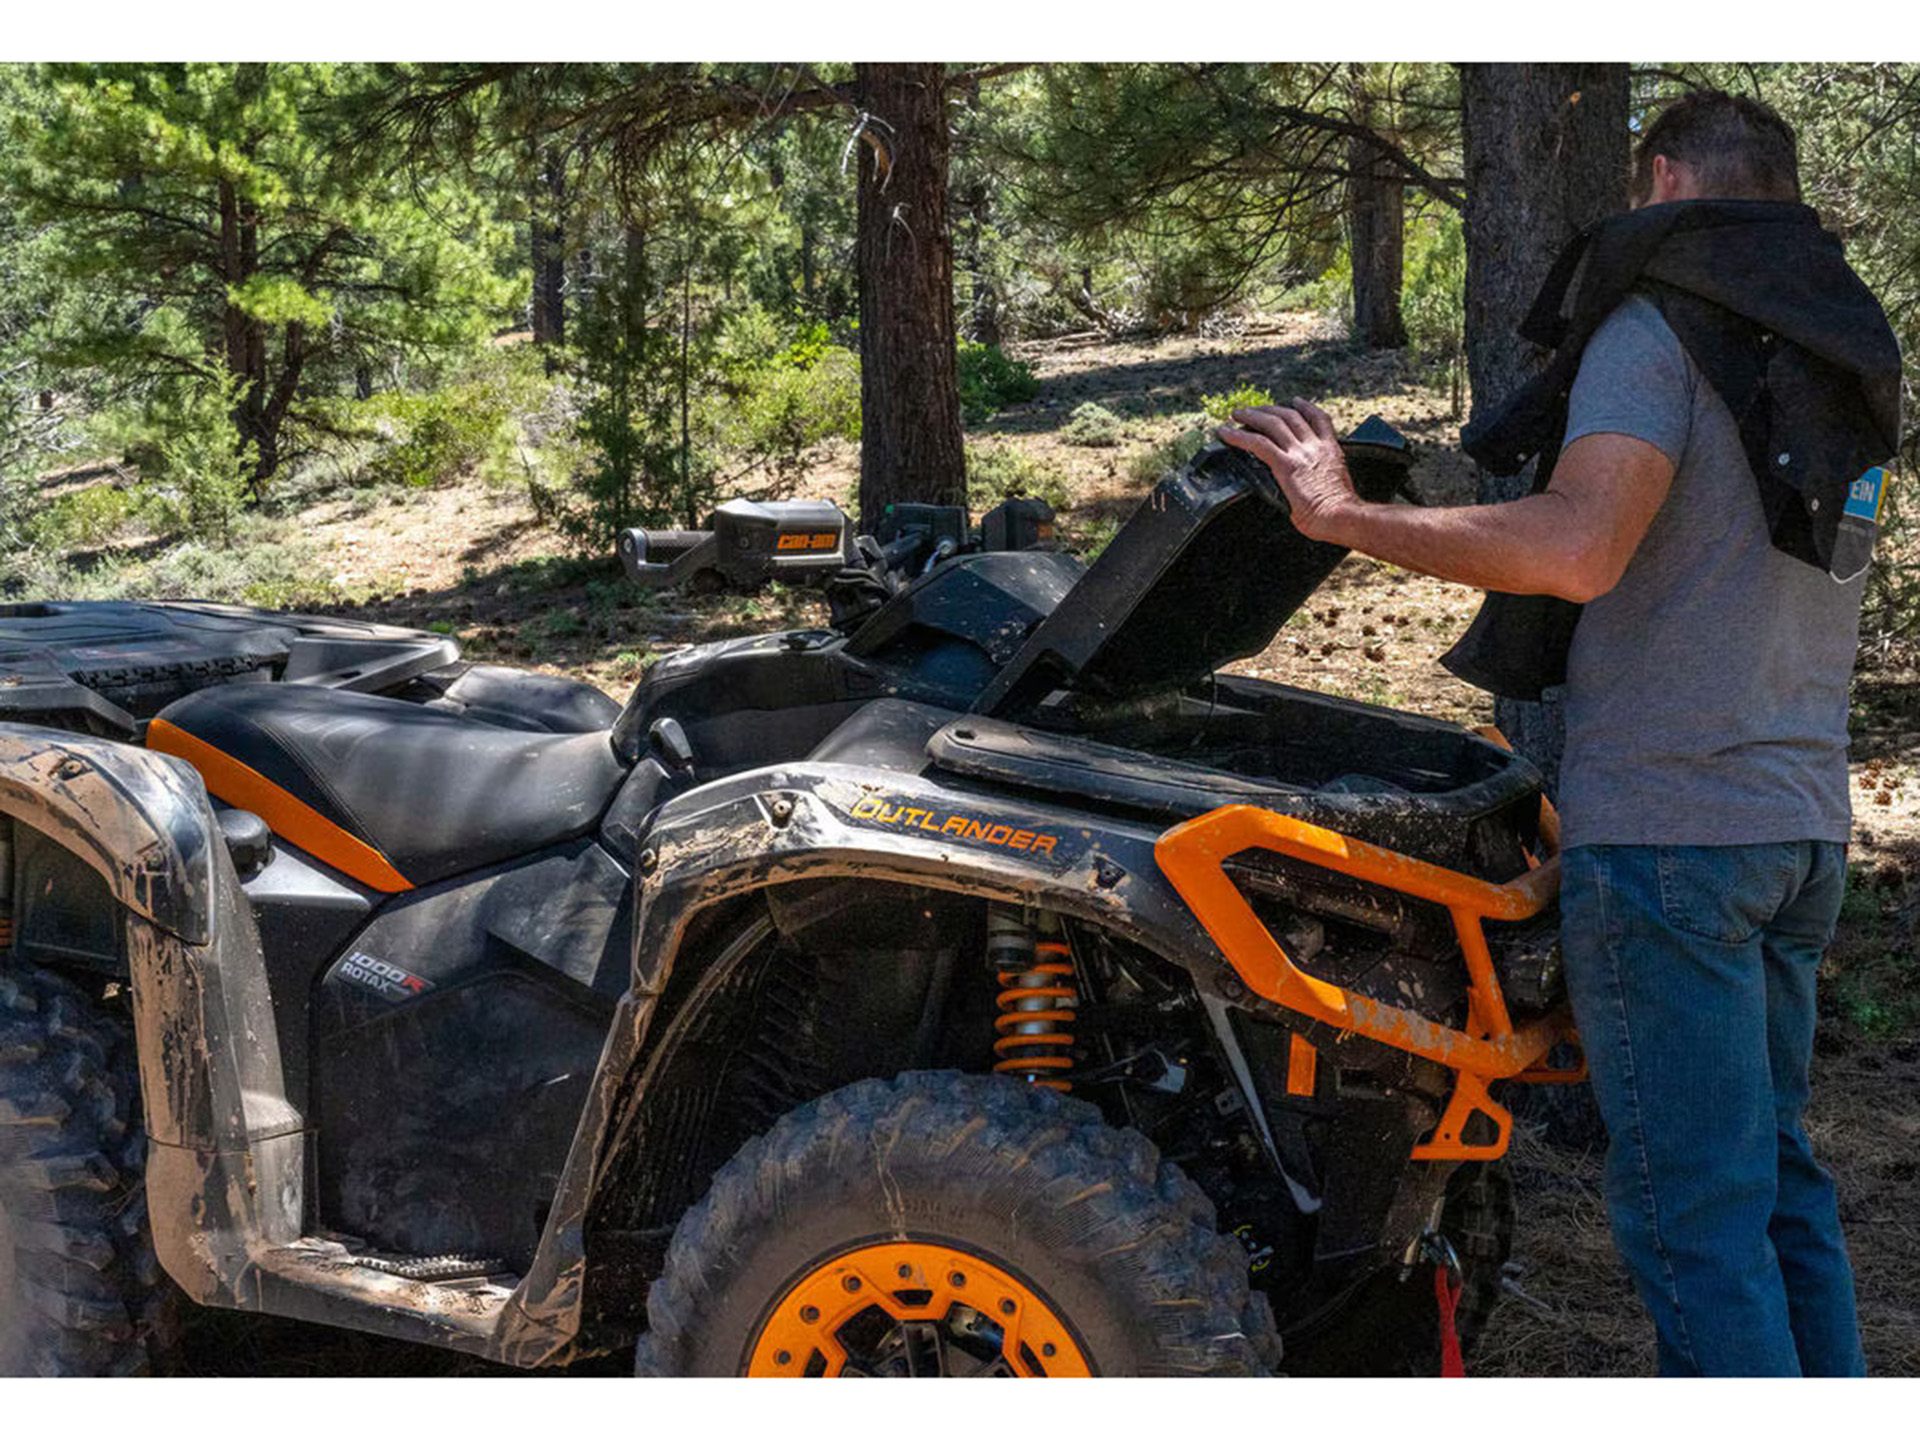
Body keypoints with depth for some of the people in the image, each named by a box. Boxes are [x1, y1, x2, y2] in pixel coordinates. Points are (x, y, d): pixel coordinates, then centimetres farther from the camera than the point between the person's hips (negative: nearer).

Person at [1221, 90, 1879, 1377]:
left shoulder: (1658, 325, -12)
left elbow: (1578, 549, -28)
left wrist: (1344, 513, -20)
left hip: (1667, 824, -8)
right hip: (1802, 824, 9)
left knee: (1693, 1209, -2)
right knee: (1776, 1171, 19)